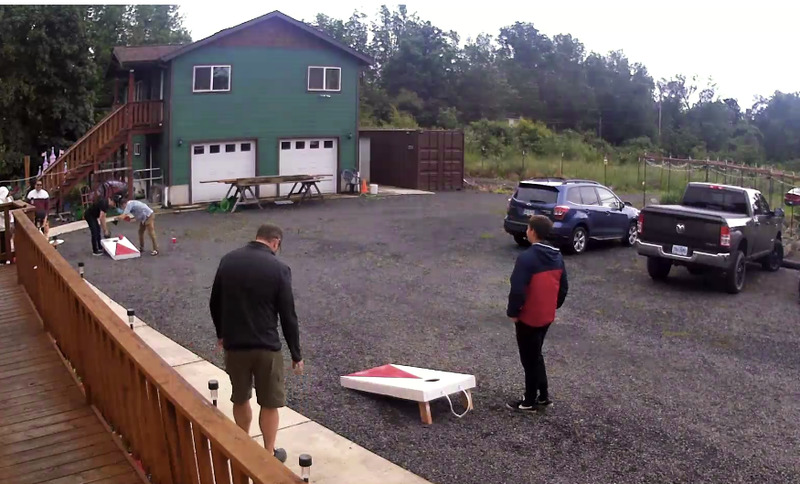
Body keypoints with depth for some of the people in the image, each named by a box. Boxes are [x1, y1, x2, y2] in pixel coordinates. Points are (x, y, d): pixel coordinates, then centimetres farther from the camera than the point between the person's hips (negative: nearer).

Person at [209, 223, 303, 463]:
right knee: (269, 403, 13)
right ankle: (269, 454, 23)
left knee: (240, 399, 21)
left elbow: (214, 303, 9)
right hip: (266, 346, -4)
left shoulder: (228, 260, 0)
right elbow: (288, 316, -10)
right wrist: (296, 354, -1)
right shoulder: (279, 268, -13)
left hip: (234, 344, 4)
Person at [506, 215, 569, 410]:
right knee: (536, 355, 22)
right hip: (547, 316, 8)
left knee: (529, 358, 4)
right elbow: (563, 287, 10)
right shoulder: (557, 256, 3)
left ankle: (530, 401, 15)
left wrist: (512, 312, -10)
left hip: (529, 318, -7)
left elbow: (518, 289, -23)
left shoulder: (527, 257, -22)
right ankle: (543, 395, 27)